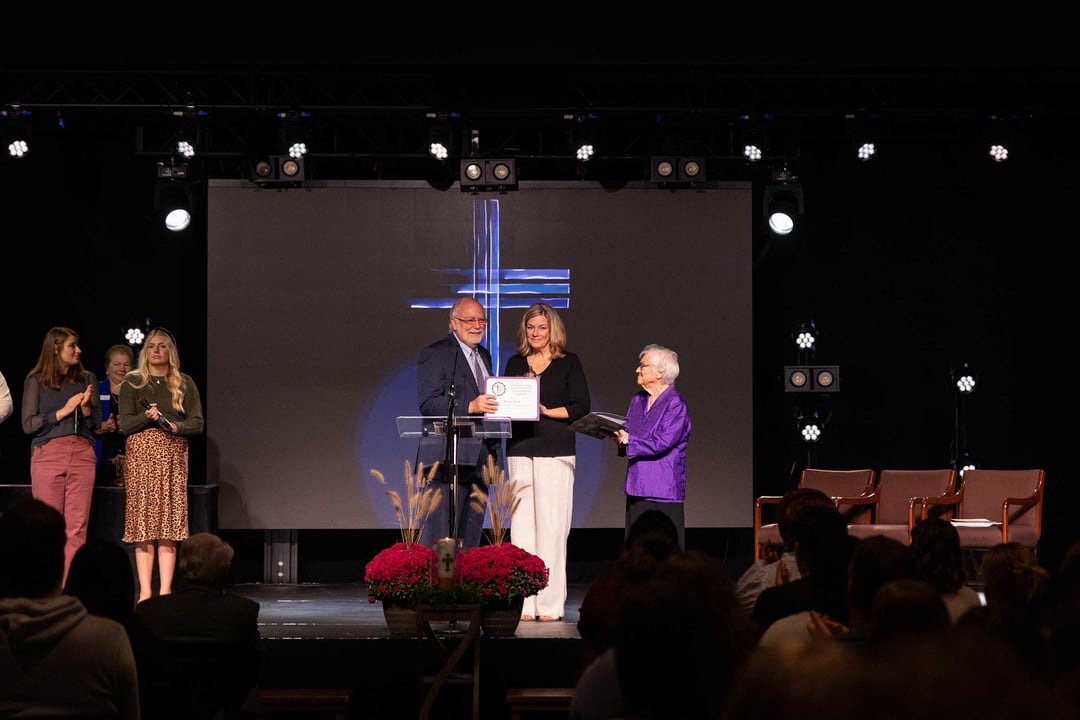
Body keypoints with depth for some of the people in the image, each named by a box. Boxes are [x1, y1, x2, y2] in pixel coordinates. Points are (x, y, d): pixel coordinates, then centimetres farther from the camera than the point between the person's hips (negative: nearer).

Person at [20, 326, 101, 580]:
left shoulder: (87, 379, 12)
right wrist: (64, 411, -9)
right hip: (48, 454, -2)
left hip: (81, 454, 2)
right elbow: (28, 424, -2)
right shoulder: (36, 382, 4)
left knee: (77, 526, -3)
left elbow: (96, 423, 12)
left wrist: (86, 407, -8)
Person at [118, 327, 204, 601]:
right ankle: (145, 592, -5)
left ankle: (165, 591, -5)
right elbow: (125, 425, 2)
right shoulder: (132, 383, 9)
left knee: (169, 524, -5)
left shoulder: (184, 384, 12)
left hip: (173, 455, 1)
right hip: (140, 454, -1)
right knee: (142, 523, -5)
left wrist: (176, 427, -12)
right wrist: (147, 417, -15)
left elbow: (197, 423, 7)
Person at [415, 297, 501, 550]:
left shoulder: (484, 355, 20)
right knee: (440, 533, -11)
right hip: (448, 458, -8)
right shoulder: (435, 354, -4)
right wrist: (470, 407, -26)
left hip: (479, 460, 8)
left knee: (470, 536, 7)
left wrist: (493, 451, 13)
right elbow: (428, 404, -14)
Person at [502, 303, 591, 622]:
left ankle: (550, 603, -5)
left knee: (551, 523, -7)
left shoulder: (569, 362, 5)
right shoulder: (515, 363, 15)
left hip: (556, 451, -3)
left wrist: (548, 411, -13)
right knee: (521, 523, -1)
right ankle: (523, 601, 0)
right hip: (520, 449, 3)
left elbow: (581, 407, -1)